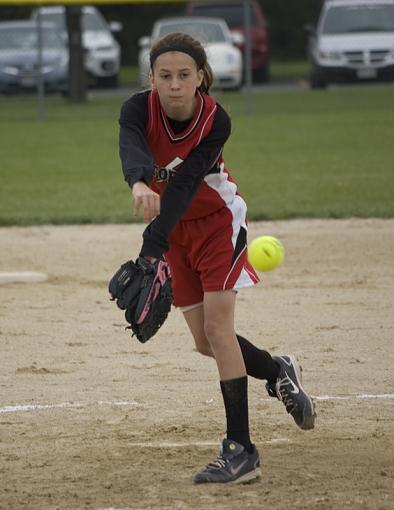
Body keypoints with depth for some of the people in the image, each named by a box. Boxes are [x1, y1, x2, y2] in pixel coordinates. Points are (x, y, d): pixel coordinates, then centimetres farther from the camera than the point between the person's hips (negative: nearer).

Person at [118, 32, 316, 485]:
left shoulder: (215, 121, -25)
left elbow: (185, 183, -35)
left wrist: (152, 248, -48)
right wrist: (140, 183, -68)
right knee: (204, 340, 6)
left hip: (218, 221, -4)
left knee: (217, 326, -15)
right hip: (176, 230, 4)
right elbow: (131, 148, -44)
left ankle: (240, 451, -15)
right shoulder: (139, 109, -21)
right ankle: (277, 372, 36)